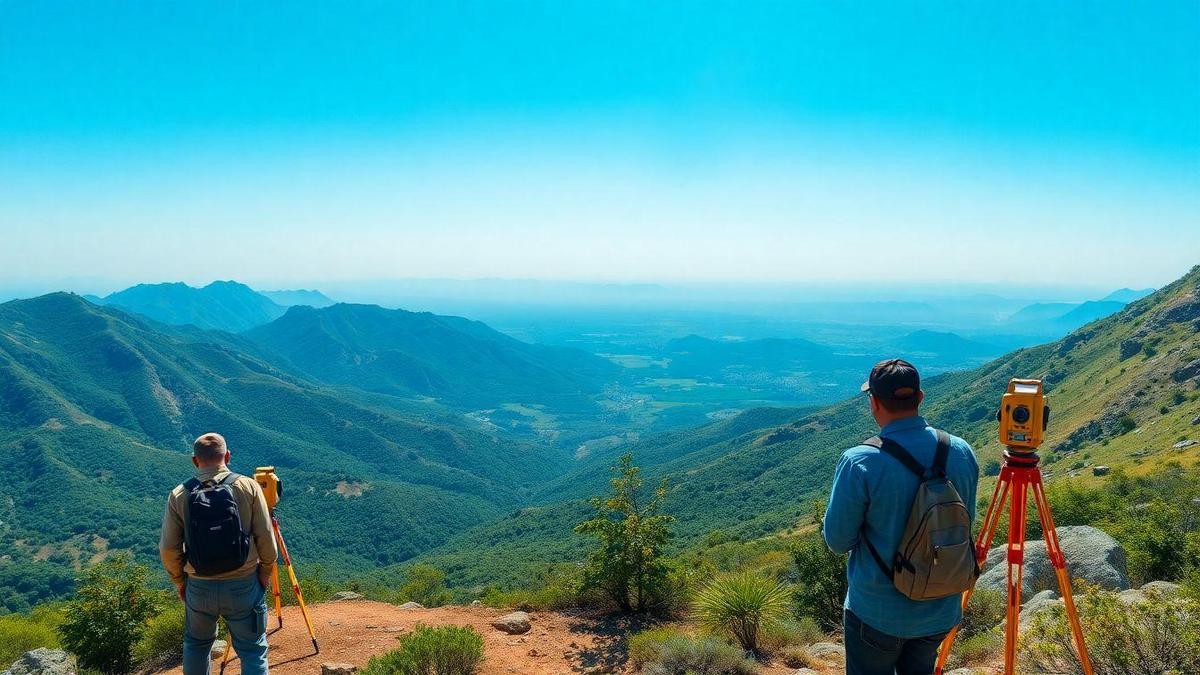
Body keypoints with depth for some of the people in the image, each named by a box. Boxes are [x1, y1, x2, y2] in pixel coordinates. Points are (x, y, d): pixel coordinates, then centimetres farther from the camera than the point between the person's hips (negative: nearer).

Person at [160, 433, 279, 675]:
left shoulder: (179, 495, -4)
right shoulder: (249, 487, -8)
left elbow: (168, 548, -2)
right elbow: (266, 539, -7)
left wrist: (180, 581, 13)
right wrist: (266, 572, 7)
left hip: (198, 587, 2)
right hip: (244, 585, -2)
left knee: (196, 645, 25)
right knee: (253, 650, 8)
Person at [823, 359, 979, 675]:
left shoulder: (859, 462, -24)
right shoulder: (962, 452, -8)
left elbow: (837, 540, -14)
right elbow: (965, 525, 7)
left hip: (877, 613, -4)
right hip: (941, 612, 5)